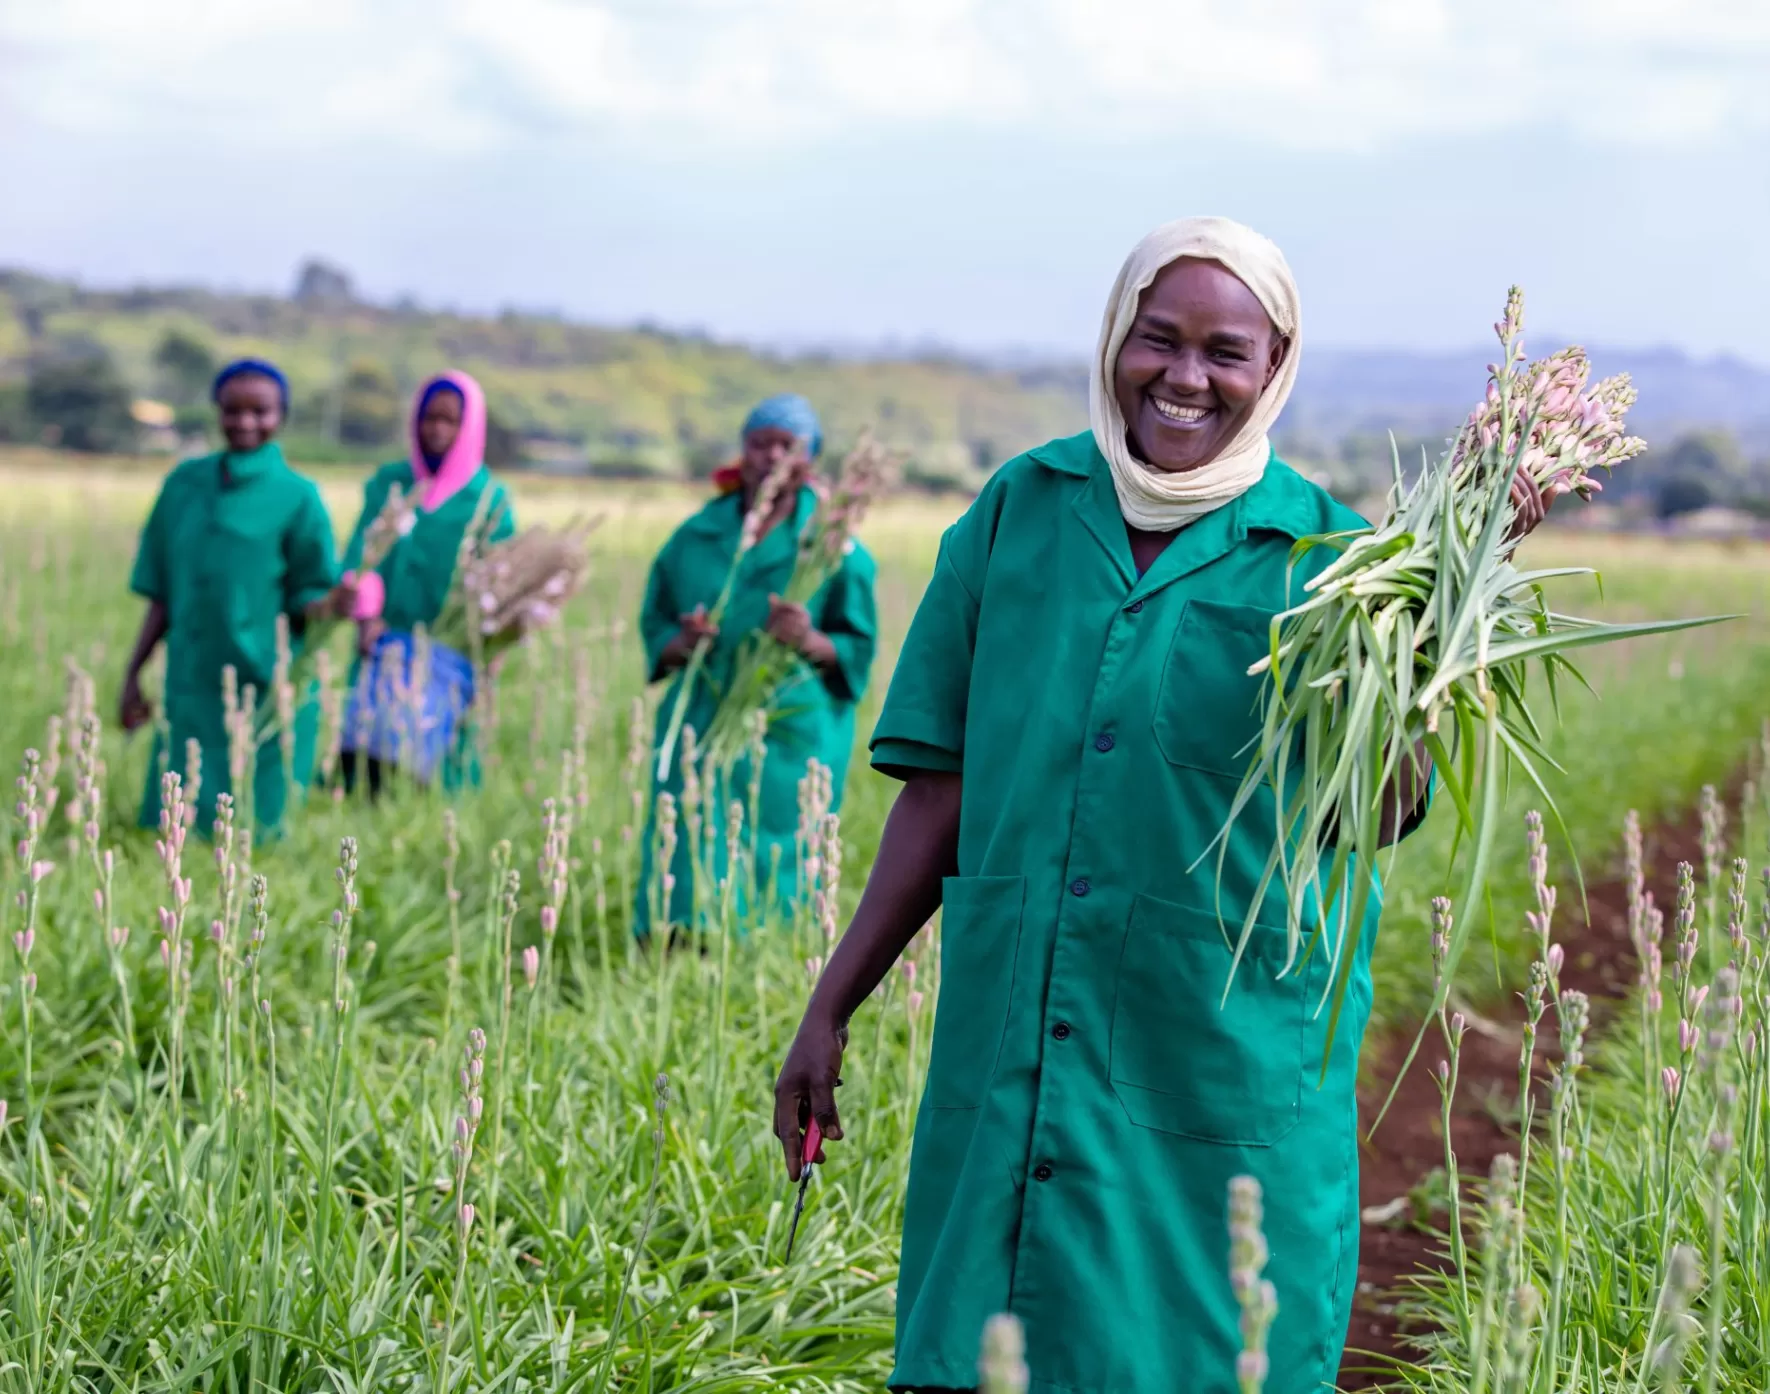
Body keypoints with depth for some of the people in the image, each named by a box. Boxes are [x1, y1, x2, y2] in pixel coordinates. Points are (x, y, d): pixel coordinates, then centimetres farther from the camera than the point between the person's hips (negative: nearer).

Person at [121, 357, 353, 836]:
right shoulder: (185, 483, 6)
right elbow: (162, 593, 11)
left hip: (269, 696, -4)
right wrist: (132, 674, 8)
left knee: (258, 832, 0)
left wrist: (332, 605, -27)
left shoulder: (297, 497, -5)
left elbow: (304, 603, -6)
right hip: (191, 690, 4)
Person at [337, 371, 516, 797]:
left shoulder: (488, 497, 5)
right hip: (386, 641, 2)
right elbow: (362, 550, 4)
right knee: (361, 746, -9)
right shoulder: (388, 482, 11)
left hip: (448, 651, -2)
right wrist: (365, 614, -12)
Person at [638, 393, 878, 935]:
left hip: (791, 736, -2)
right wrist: (682, 644, -9)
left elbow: (858, 650, 2)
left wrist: (810, 642, -18)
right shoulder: (696, 538, 8)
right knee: (689, 867, -3)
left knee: (771, 869, -3)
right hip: (701, 728, 2)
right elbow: (654, 628, 13)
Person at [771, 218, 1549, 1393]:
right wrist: (830, 1010, 7)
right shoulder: (1022, 508, 5)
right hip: (1006, 1055, 2)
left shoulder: (1321, 554, -2)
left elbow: (1383, 810, -15)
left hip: (1227, 1070, -2)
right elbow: (944, 788, 8)